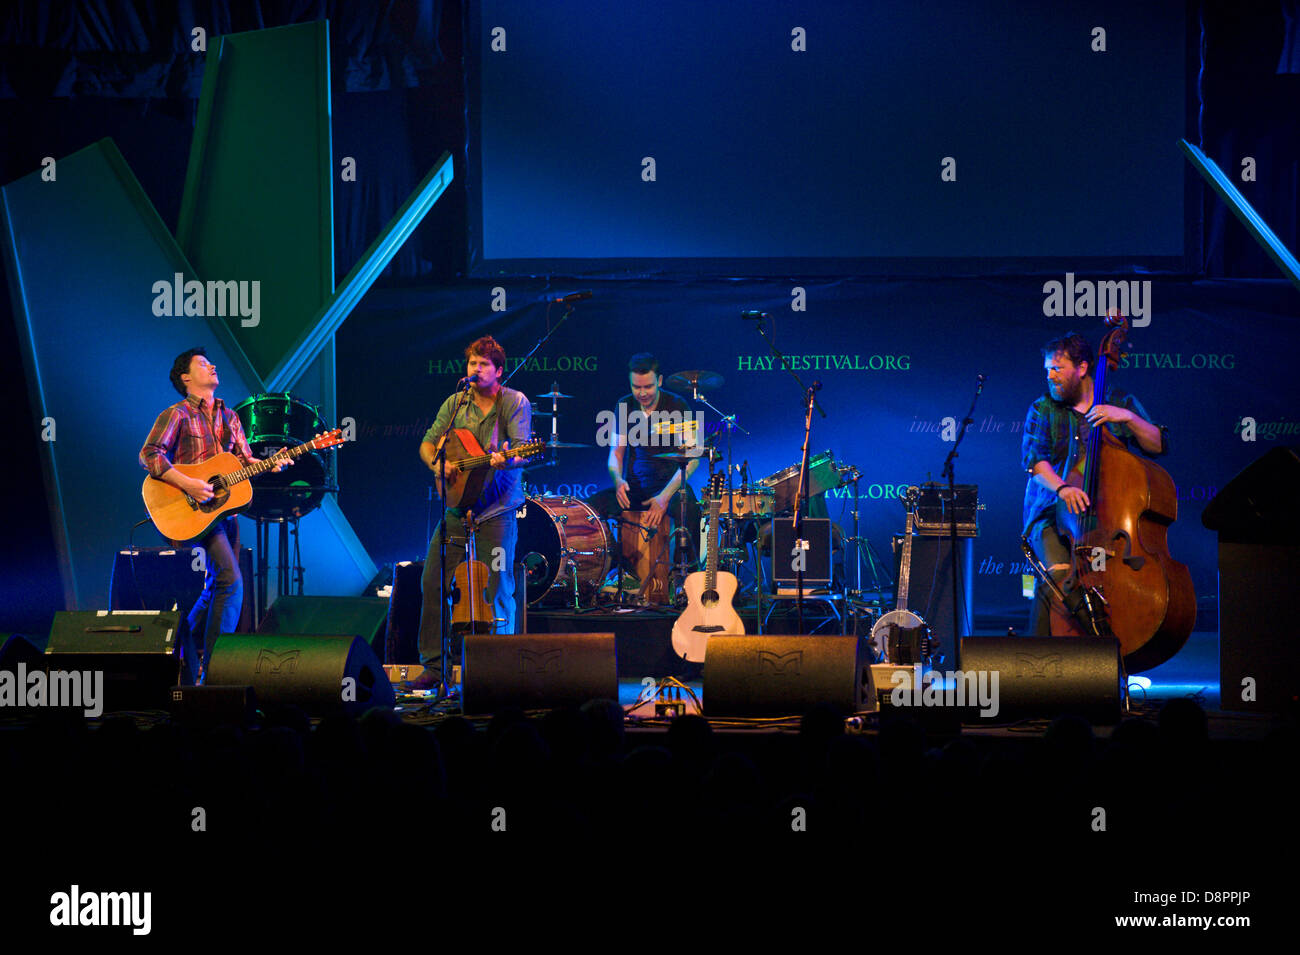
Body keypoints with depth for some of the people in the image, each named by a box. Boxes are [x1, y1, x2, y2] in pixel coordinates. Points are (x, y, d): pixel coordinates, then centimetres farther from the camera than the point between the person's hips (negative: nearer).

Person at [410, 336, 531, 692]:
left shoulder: (515, 403, -2)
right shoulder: (456, 403, 11)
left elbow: (523, 451, -13)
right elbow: (428, 443, 12)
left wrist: (506, 460, -35)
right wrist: (436, 464, -9)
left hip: (496, 509, -5)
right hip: (457, 506, 5)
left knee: (496, 591, -6)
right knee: (433, 582, 0)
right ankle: (434, 667, 8)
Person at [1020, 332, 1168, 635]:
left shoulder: (1121, 403, 11)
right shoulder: (1042, 410, 9)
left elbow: (1159, 445, 4)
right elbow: (1033, 457, -6)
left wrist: (1128, 418, -14)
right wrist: (1060, 487, -26)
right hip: (1053, 516, -1)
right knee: (1059, 573, -28)